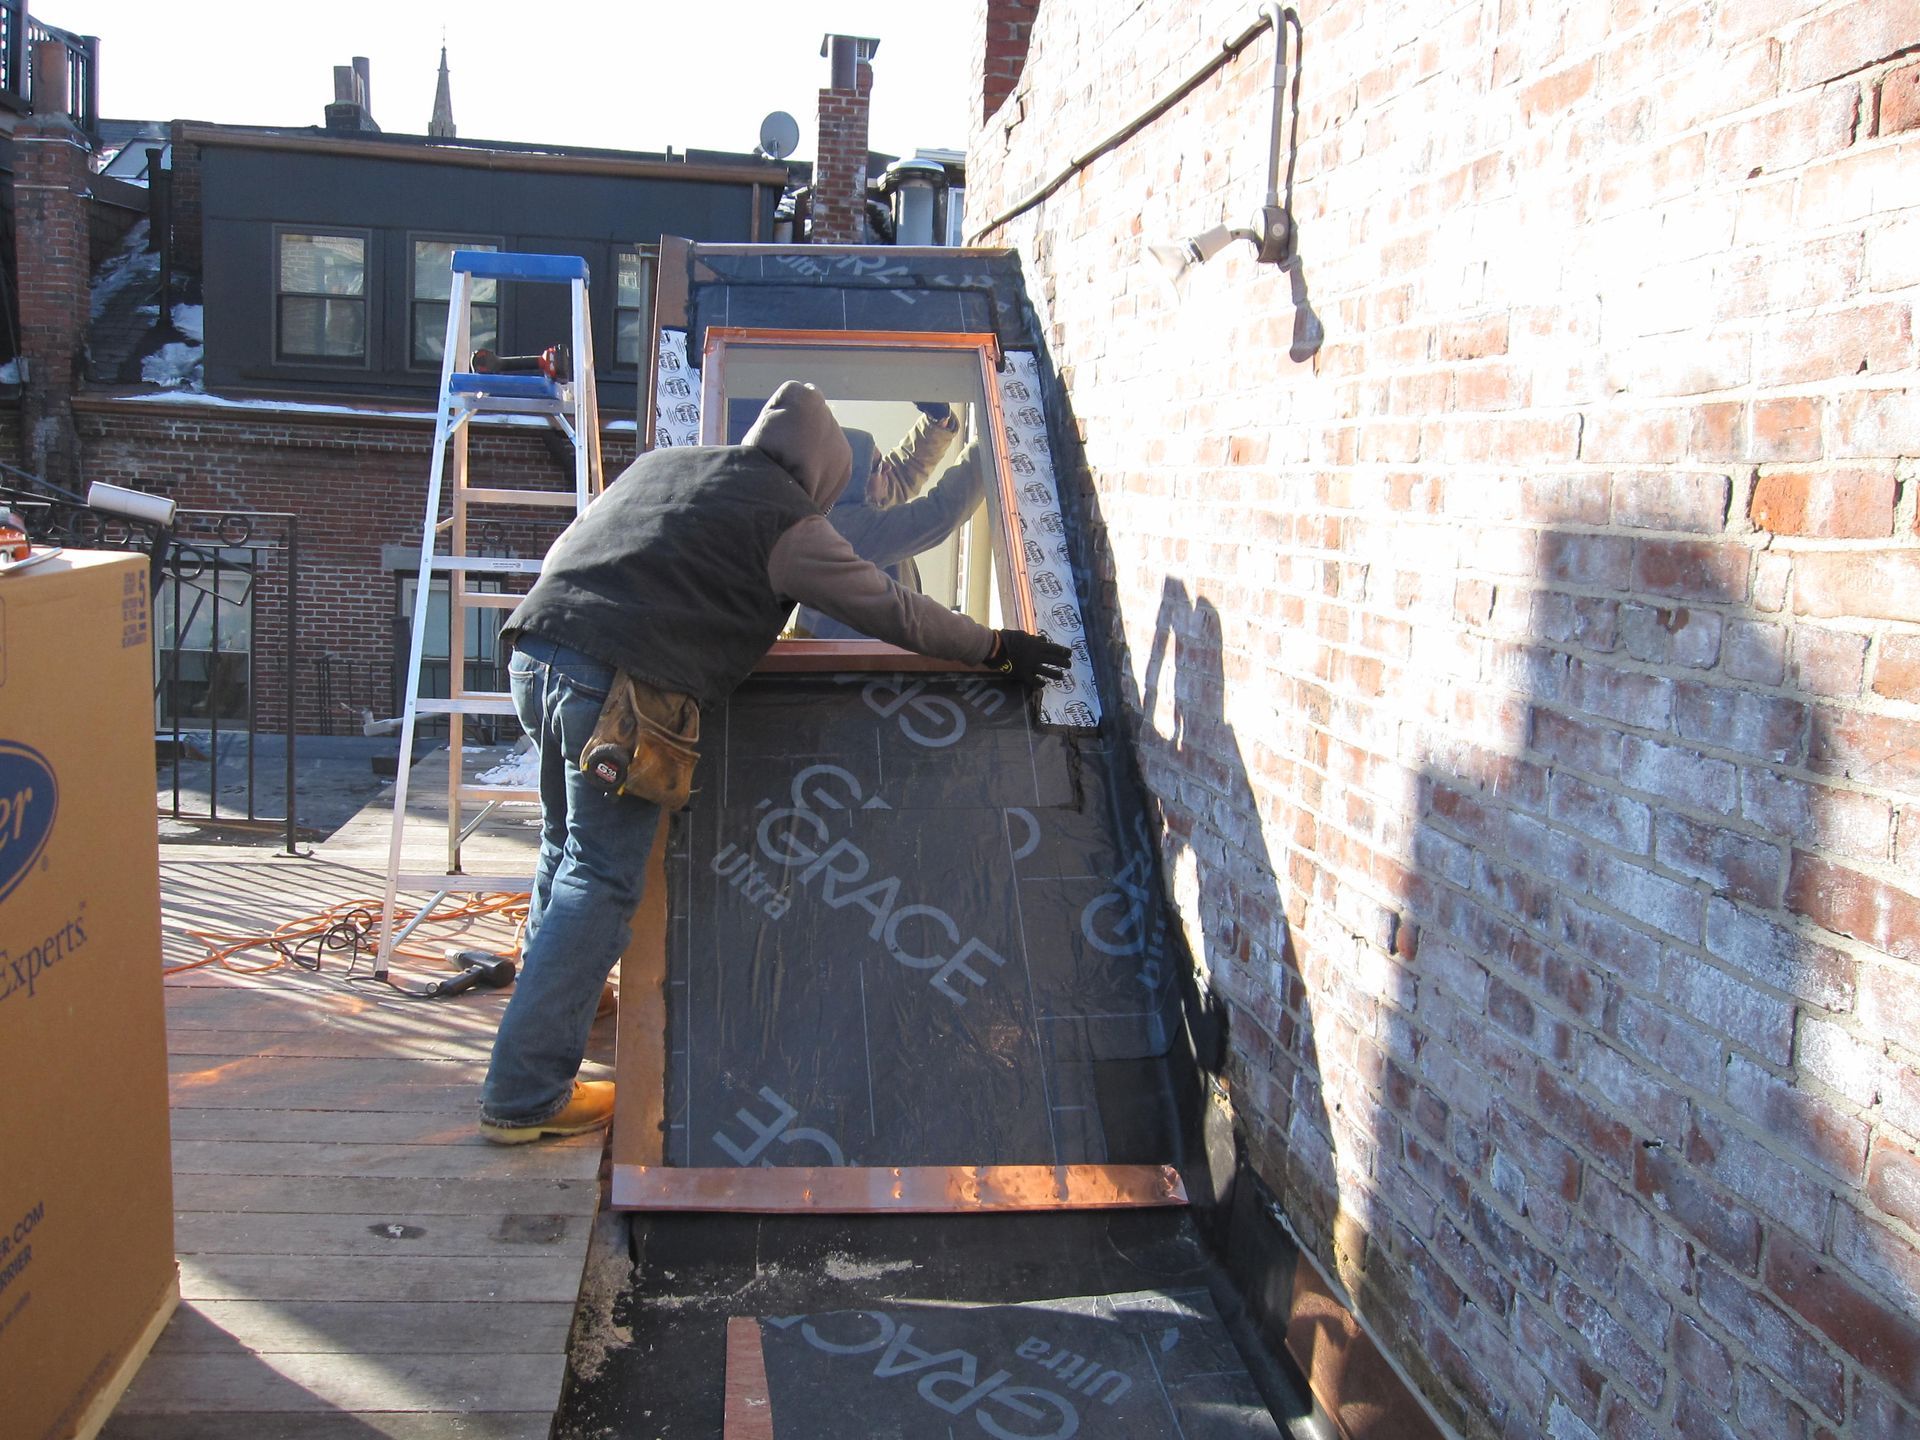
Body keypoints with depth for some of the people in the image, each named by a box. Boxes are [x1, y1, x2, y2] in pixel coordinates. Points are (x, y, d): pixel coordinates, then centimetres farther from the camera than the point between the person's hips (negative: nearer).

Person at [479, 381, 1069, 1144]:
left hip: (536, 651, 8)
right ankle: (527, 1096, 0)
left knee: (566, 845, 24)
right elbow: (888, 607, 5)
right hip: (615, 682, -8)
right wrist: (995, 647, 15)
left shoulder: (660, 463, 23)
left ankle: (547, 995, 41)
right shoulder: (786, 517, 2)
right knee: (602, 880, -3)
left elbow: (563, 551, 31)